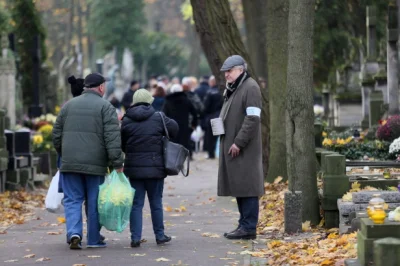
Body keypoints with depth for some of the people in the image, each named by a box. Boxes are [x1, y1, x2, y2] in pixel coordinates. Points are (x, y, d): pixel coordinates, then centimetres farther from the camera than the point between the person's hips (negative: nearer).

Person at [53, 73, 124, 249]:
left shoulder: (69, 105, 11)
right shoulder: (105, 107, -3)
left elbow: (56, 135, 14)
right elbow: (113, 138, -11)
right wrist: (117, 163, -10)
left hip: (70, 162, 3)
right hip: (95, 164, -3)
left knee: (72, 200, 7)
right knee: (94, 202, 7)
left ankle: (74, 233, -13)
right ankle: (94, 239, 13)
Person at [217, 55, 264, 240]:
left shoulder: (250, 88, -11)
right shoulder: (231, 89, 18)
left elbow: (253, 118, -18)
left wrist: (239, 142, -20)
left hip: (244, 149, -10)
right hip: (231, 146, 10)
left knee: (246, 188, -7)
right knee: (238, 188, 11)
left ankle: (248, 228, -6)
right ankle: (244, 225, 17)